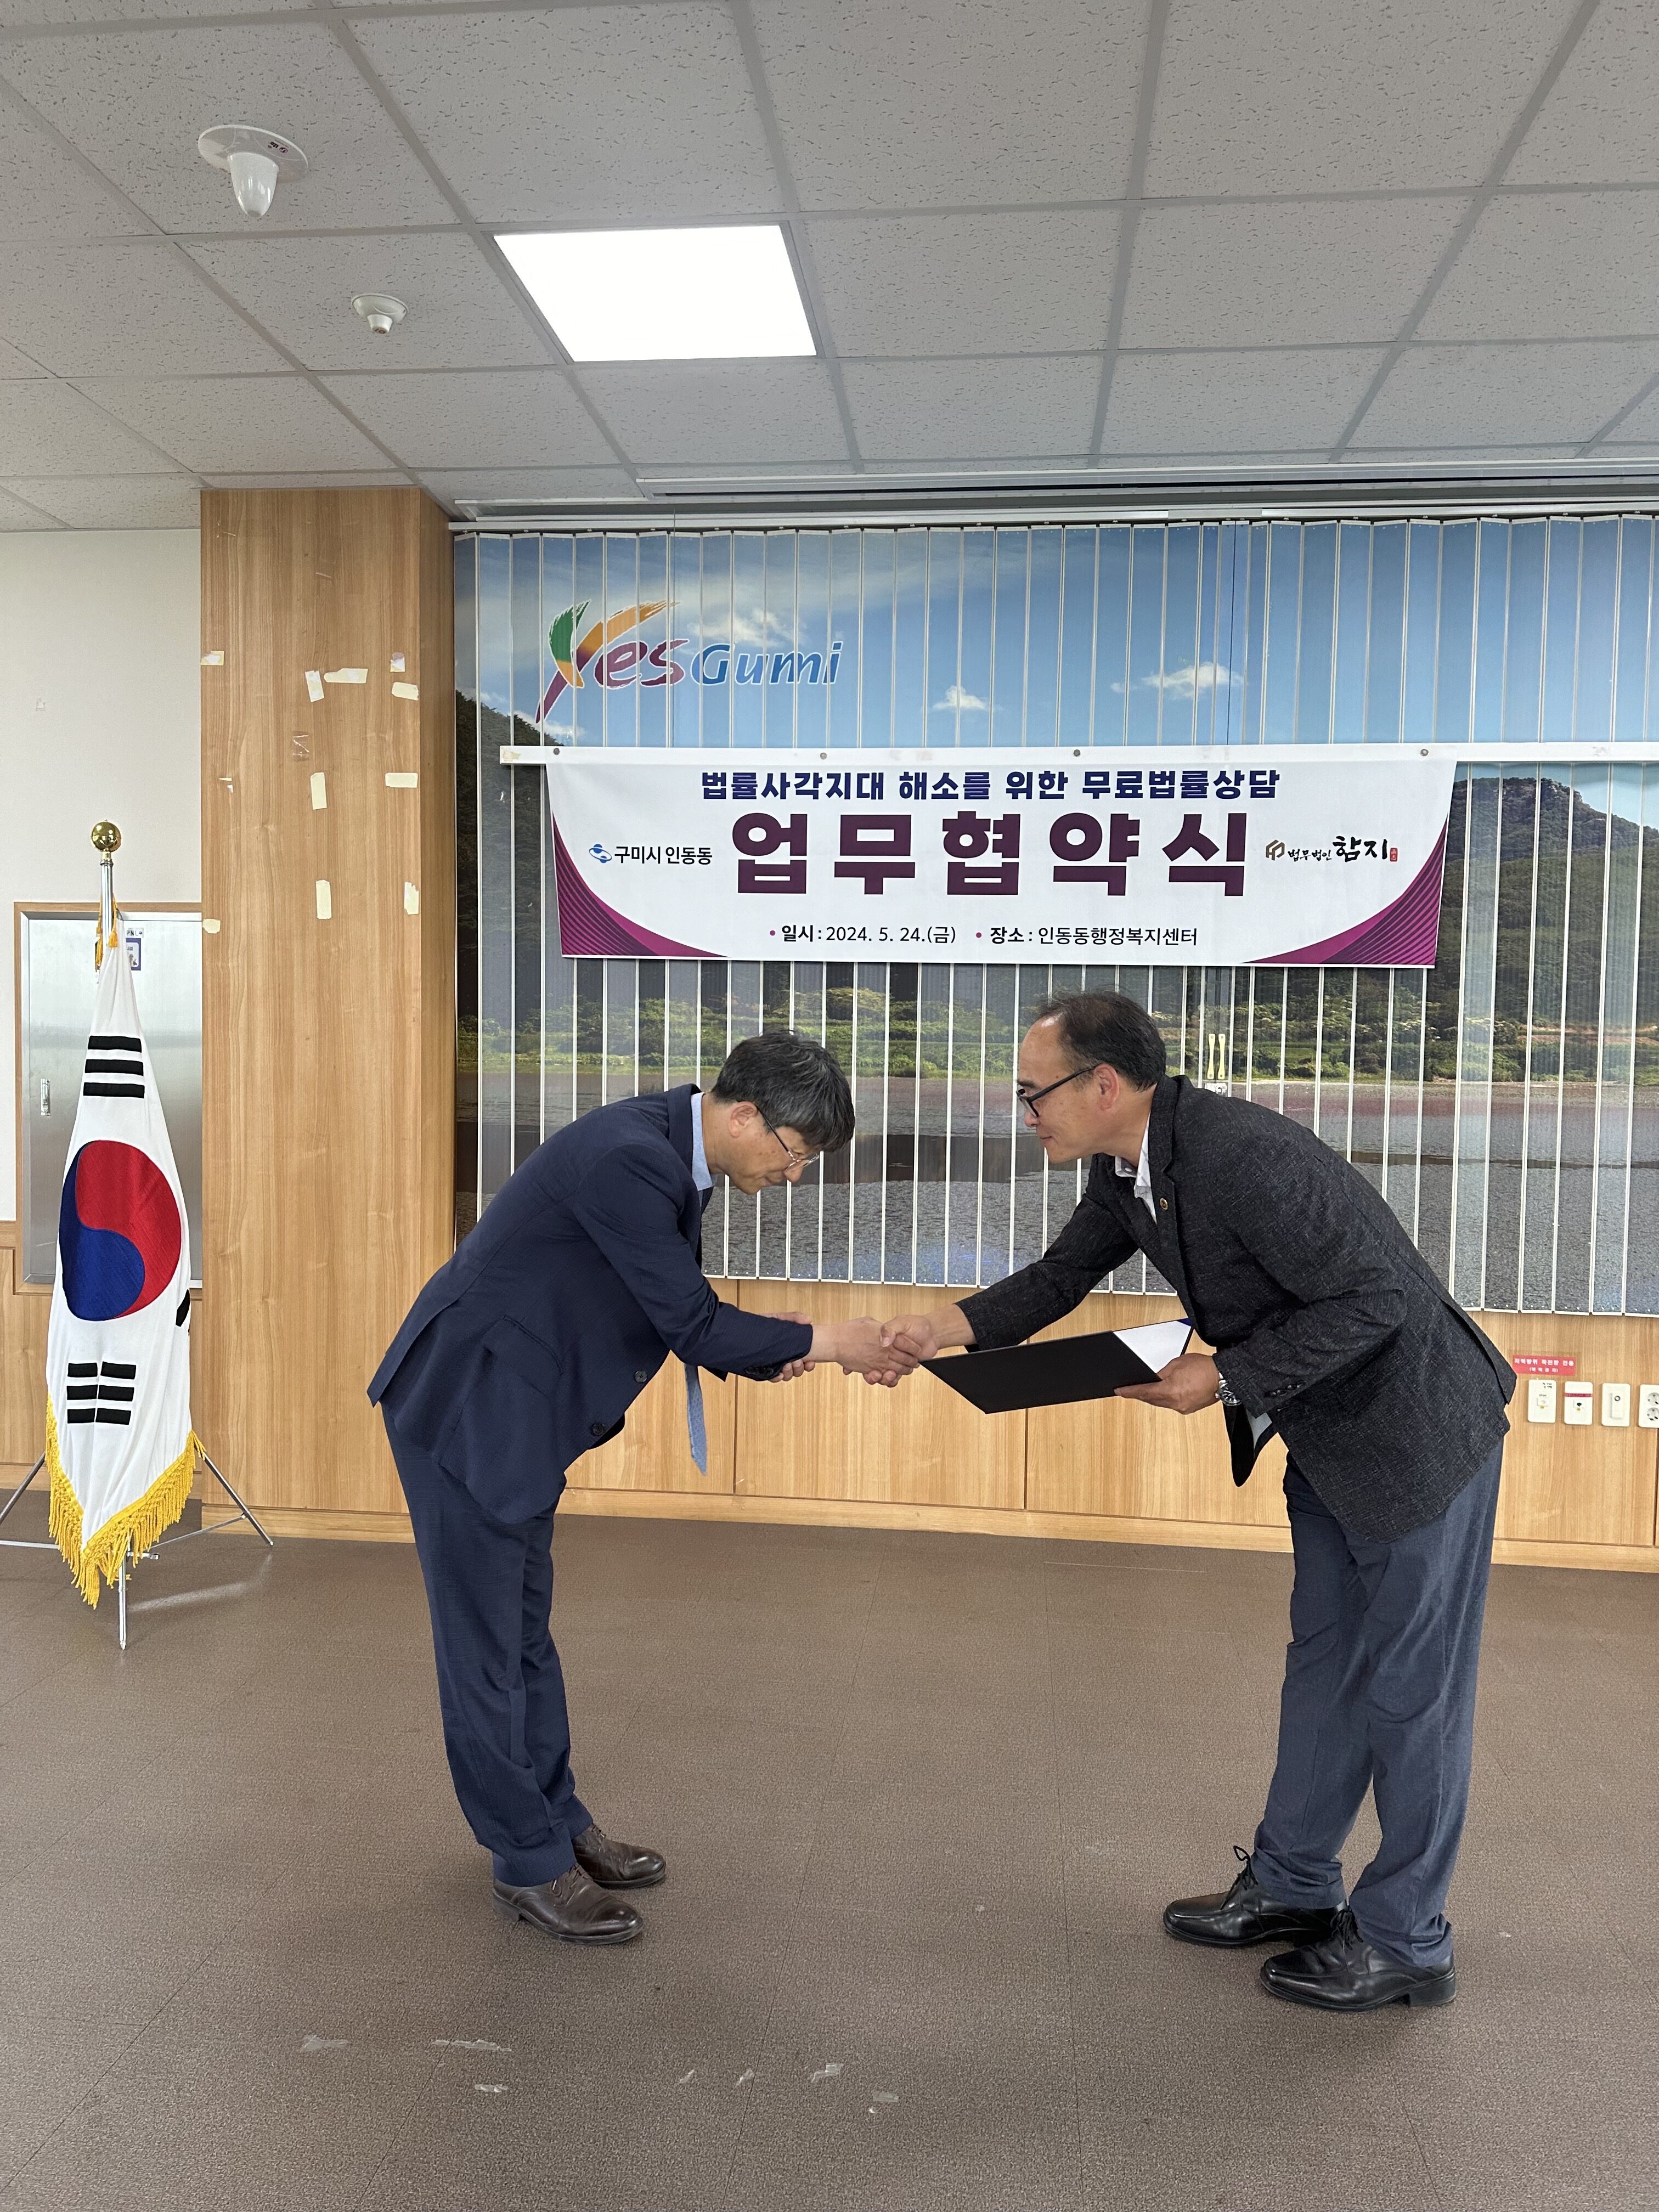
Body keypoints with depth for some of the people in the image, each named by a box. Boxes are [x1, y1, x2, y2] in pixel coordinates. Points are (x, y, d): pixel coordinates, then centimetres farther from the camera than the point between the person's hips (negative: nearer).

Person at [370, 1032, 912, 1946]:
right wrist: (824, 1341, -16)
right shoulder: (627, 1157, -29)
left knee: (525, 1625, 20)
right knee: (486, 1641, 5)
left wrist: (769, 1350, -7)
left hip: (520, 1409, 10)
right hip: (467, 1408, -10)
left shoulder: (670, 1152, 1)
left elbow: (683, 1316, 8)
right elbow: (690, 1326, -25)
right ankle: (531, 1864, 19)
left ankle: (558, 1822, 34)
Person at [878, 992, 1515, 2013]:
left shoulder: (1246, 1156, -32)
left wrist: (1227, 1377, -26)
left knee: (1407, 1686, 6)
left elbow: (1376, 1299, -28)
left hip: (1414, 1430, -9)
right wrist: (953, 1325, -8)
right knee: (1323, 1662, 20)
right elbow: (1064, 1274, 7)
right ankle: (1293, 1886, 37)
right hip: (1328, 1439, 9)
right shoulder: (1126, 1167, -4)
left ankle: (1405, 1942, 24)